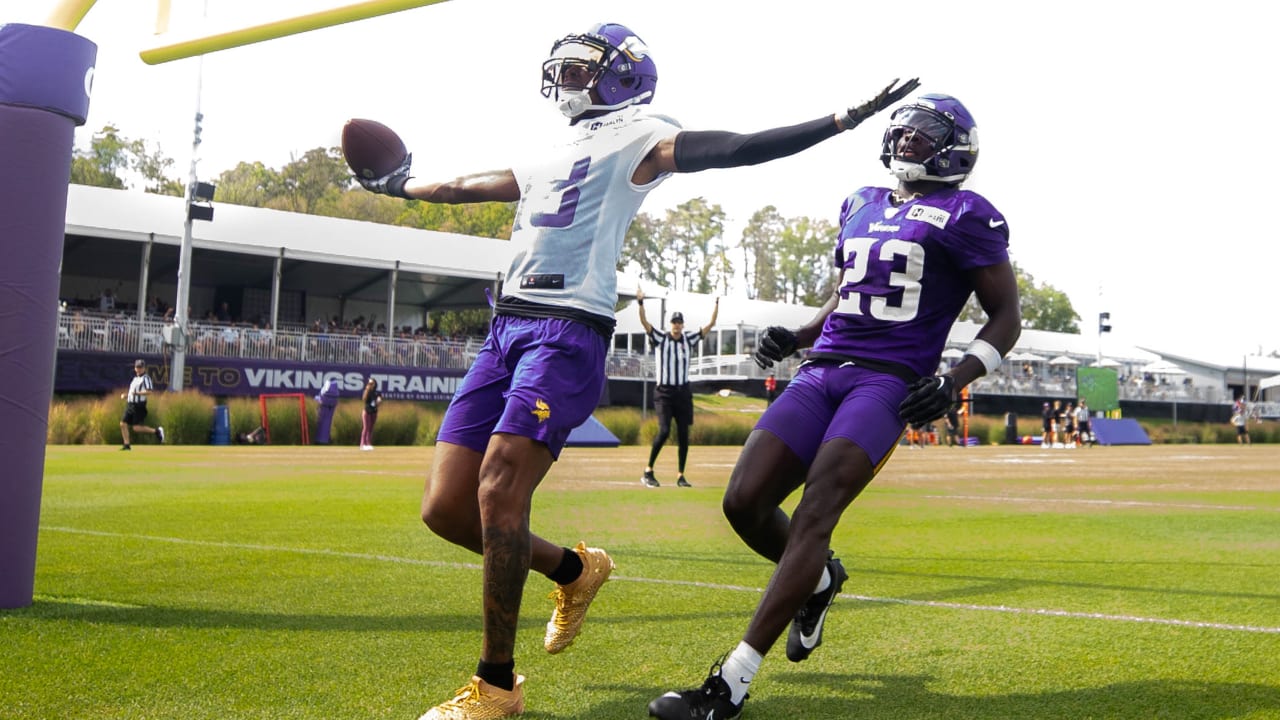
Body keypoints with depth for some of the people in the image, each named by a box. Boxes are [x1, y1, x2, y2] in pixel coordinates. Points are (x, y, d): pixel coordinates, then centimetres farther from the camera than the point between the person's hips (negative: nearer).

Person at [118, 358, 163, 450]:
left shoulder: (146, 378, -8)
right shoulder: (135, 378, 19)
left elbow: (149, 391, -20)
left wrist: (137, 393, -27)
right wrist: (126, 395, 13)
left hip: (139, 406, -8)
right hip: (130, 405, 8)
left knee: (136, 427, -12)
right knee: (123, 424, 0)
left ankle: (156, 431, 4)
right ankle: (127, 445, 8)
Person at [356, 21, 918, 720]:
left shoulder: (636, 140, 4)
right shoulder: (548, 159, 27)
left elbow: (736, 147, -7)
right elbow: (462, 186, 42)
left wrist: (844, 119, -16)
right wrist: (399, 185, 56)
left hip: (570, 331, -8)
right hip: (507, 325, 8)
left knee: (498, 493, -18)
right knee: (445, 507, 2)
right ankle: (574, 568, 26)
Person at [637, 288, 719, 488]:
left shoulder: (689, 339, 7)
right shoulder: (660, 338, -2)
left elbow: (710, 325, 6)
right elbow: (644, 323, -16)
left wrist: (717, 304, -4)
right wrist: (640, 303, -30)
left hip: (683, 392, 4)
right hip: (664, 392, -4)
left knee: (683, 435, 3)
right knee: (664, 431, -15)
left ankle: (680, 476, 10)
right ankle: (648, 470, -3)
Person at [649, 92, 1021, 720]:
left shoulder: (965, 216, 2)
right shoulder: (860, 206, 21)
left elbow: (1006, 318, 3)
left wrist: (955, 381, -11)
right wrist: (792, 338, 12)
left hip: (890, 381, -6)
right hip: (822, 371, 6)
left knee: (814, 513, -20)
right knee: (744, 503, -8)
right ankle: (820, 578, 26)